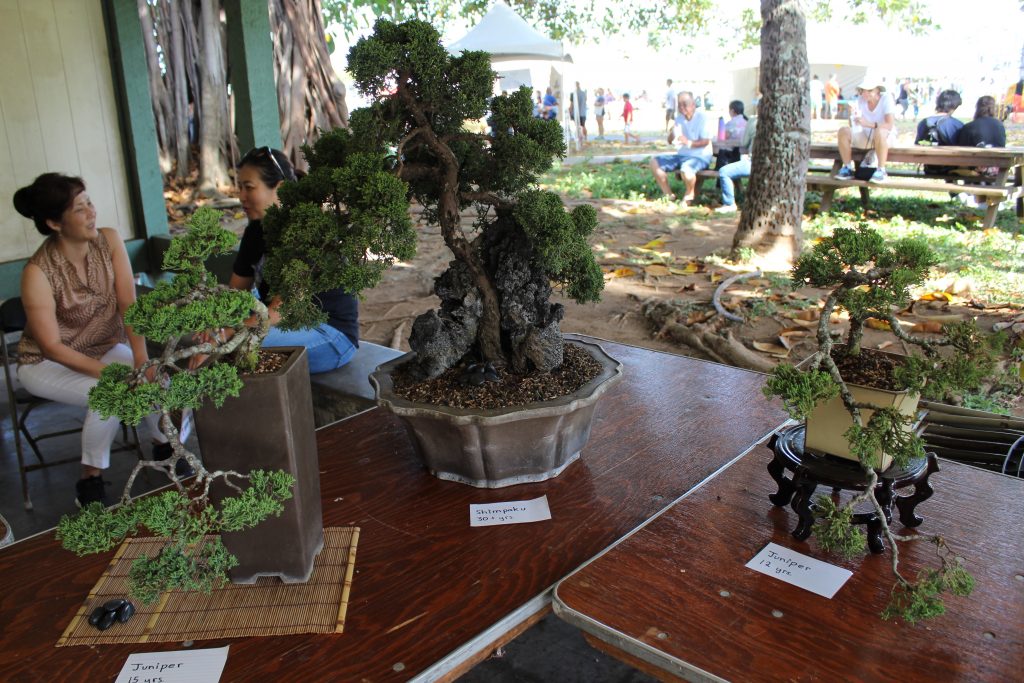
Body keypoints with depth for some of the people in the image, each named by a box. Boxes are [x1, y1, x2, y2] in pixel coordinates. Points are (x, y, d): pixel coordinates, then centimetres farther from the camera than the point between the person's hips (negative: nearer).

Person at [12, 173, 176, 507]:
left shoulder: (110, 241, -13)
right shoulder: (38, 272, -24)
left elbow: (128, 305, -16)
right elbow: (52, 346, -22)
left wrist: (141, 361, -27)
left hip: (106, 348, 4)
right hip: (47, 363, -4)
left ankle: (165, 447, 9)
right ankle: (90, 481, -8)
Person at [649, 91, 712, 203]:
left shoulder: (701, 117, -11)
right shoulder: (679, 117, 7)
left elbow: (706, 141, -17)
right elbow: (670, 141, 7)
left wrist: (689, 142, -34)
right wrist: (672, 133, -17)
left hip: (700, 156, -7)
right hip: (681, 155, 7)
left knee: (686, 169, -39)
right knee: (655, 162, -7)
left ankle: (689, 195, -8)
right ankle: (668, 195, -1)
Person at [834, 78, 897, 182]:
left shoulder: (886, 98, -16)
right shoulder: (861, 99, -3)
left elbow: (889, 125, -27)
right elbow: (852, 125, -7)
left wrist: (869, 124, -41)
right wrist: (854, 119, -31)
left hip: (886, 137, -5)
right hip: (866, 137, 5)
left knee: (879, 131, -38)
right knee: (843, 131, -17)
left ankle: (881, 171, -28)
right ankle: (848, 169, -10)